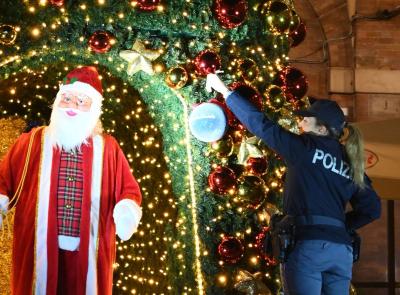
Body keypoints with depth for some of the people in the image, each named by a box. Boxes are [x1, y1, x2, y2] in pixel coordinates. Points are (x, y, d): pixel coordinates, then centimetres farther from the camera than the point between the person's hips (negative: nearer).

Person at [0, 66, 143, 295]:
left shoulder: (108, 147, 9)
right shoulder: (31, 142, 9)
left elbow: (129, 189, 8)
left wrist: (127, 212, -12)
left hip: (89, 251, 1)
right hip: (38, 248, 0)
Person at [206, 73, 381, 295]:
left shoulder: (305, 148, 0)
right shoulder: (351, 164, 16)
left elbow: (260, 124, 0)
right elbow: (372, 209, 15)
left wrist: (225, 91, 8)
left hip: (306, 247, -6)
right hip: (341, 251, 6)